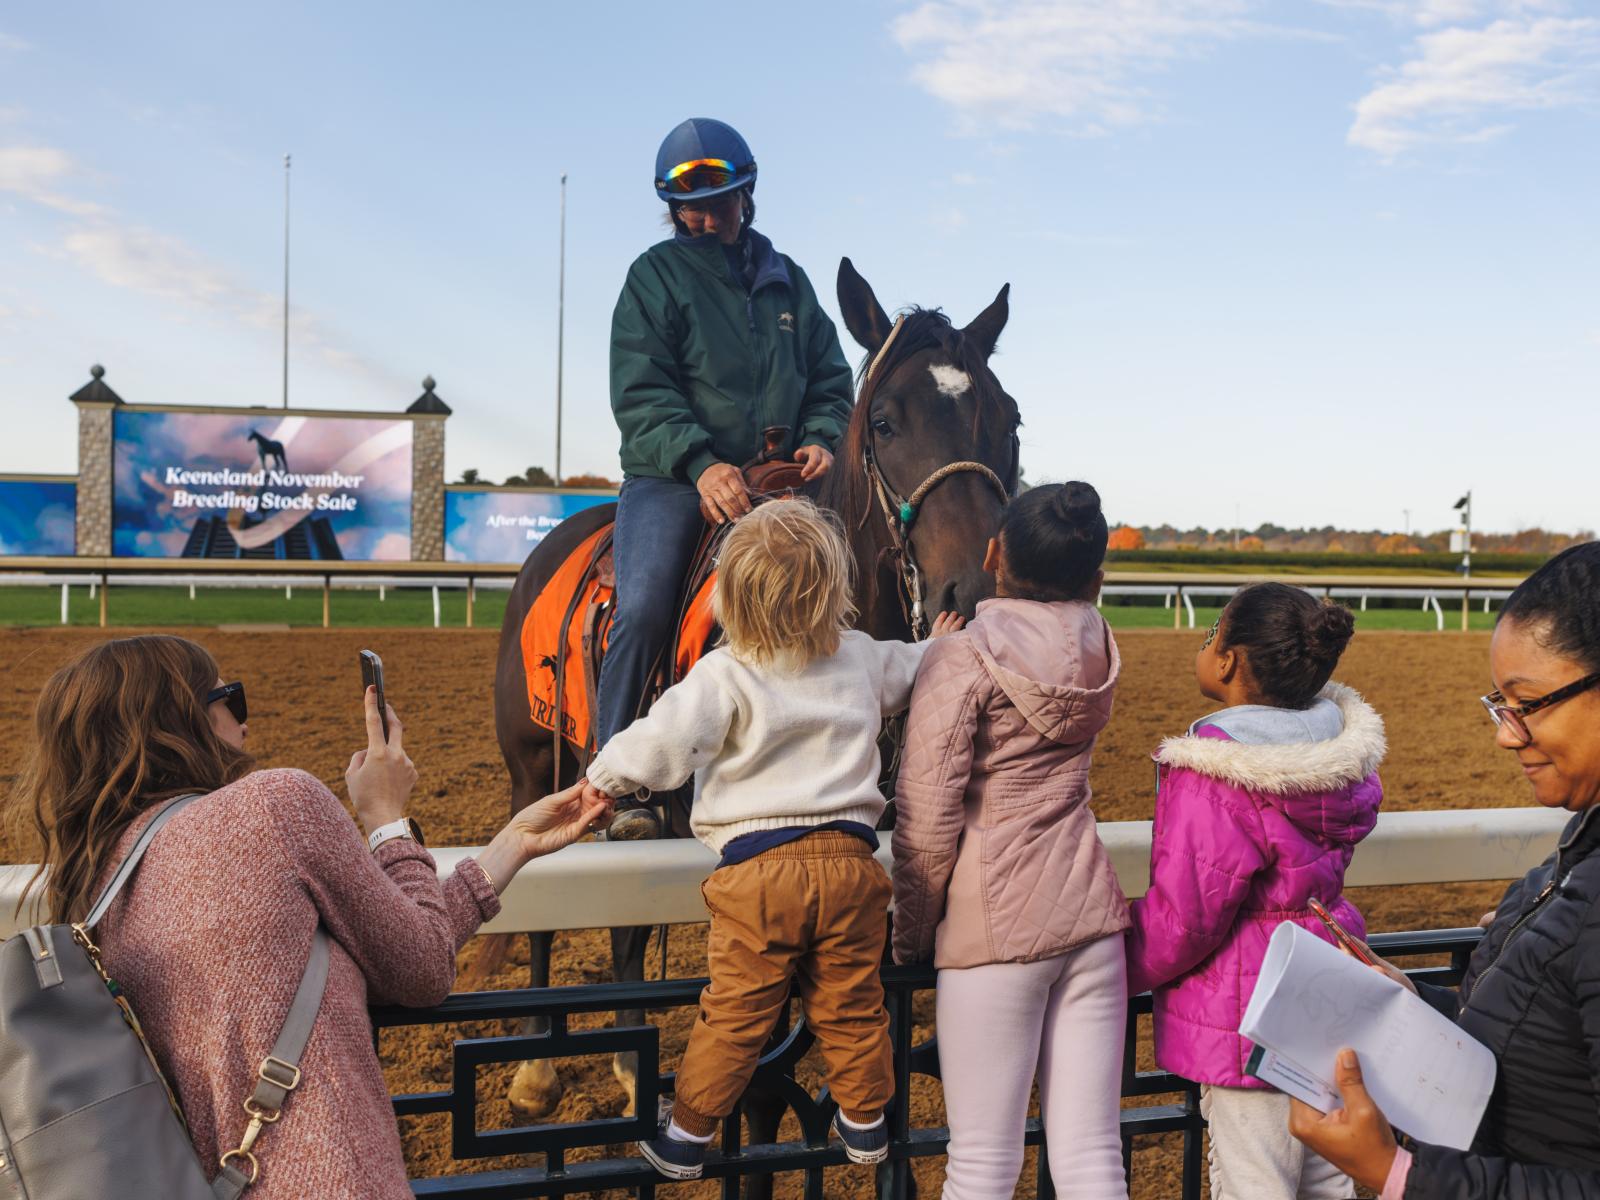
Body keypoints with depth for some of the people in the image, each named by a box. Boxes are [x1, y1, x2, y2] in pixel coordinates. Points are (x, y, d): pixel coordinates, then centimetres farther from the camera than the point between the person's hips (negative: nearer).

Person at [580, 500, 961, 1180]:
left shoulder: (723, 677, -10)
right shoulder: (864, 660, 5)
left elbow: (662, 746, -16)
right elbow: (915, 672, 25)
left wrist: (604, 775, 3)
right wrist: (940, 646, 48)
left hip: (759, 868, -3)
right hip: (849, 857, 4)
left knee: (735, 1013, 8)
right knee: (851, 1006, 18)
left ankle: (687, 1137, 21)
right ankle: (865, 1124, 34)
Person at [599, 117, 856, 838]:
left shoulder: (786, 279, 17)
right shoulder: (655, 276, 4)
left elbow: (829, 379, 19)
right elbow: (642, 396, -7)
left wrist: (821, 439, -4)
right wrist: (702, 463, -23)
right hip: (670, 477, -4)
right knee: (643, 609, -26)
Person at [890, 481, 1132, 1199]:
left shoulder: (962, 660, -12)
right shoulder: (1101, 653, 3)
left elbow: (926, 821, -13)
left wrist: (910, 938, 0)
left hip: (995, 923, -5)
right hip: (1091, 908, 5)